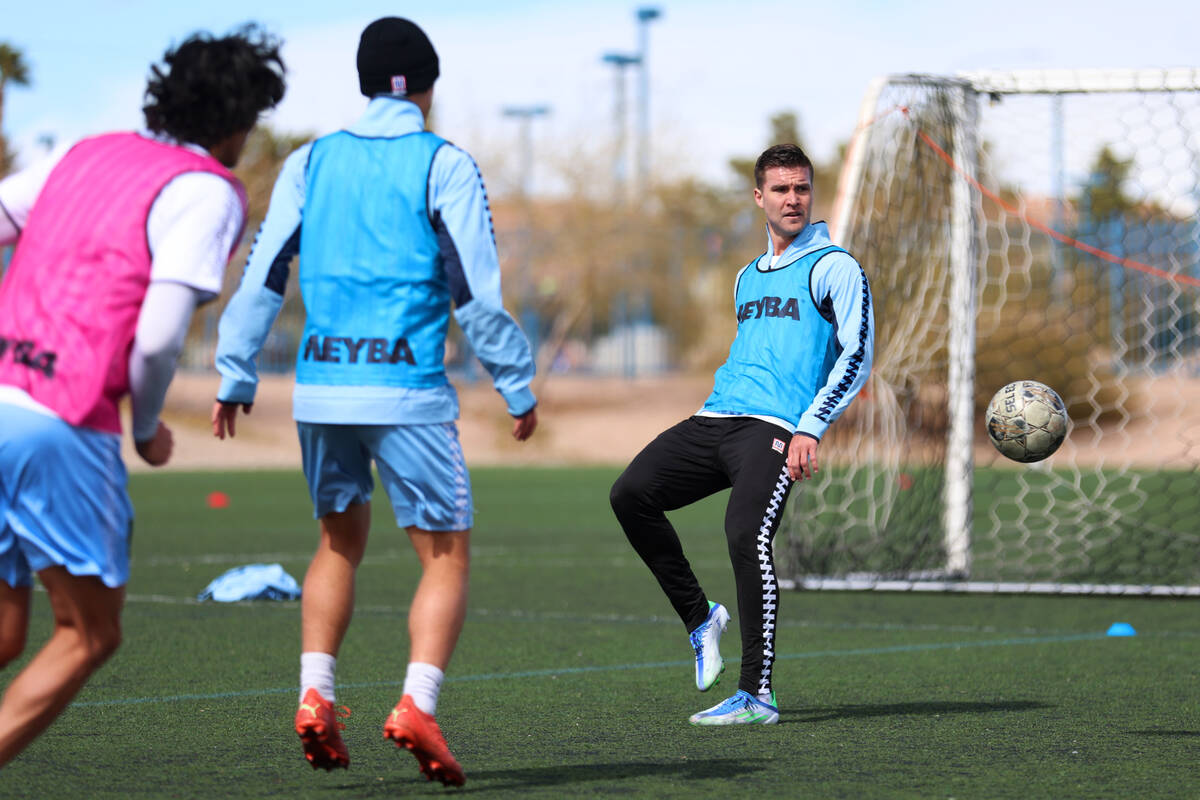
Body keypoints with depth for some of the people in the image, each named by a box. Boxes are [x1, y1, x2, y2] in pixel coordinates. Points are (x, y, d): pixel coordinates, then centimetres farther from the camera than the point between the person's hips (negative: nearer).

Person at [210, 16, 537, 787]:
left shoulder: (311, 162, 9)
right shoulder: (445, 165, -2)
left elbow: (262, 277, 6)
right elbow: (479, 295, -4)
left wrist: (234, 378, 12)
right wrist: (519, 388, 5)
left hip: (321, 387, 4)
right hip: (407, 387, -4)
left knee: (339, 544, 21)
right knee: (447, 557, 3)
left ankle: (316, 696, 8)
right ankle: (418, 704, -15)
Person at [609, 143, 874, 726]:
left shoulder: (833, 267, 3)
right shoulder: (748, 277, 25)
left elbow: (857, 355, -6)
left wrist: (810, 428, -14)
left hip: (776, 429, -7)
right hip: (716, 417, 7)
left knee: (746, 533, -24)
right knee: (631, 494, -10)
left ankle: (757, 695, -19)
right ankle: (699, 616, 5)